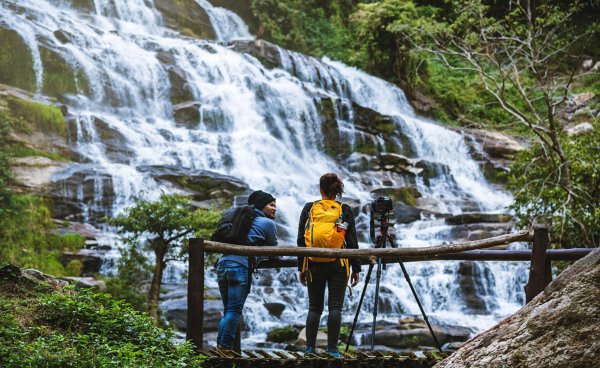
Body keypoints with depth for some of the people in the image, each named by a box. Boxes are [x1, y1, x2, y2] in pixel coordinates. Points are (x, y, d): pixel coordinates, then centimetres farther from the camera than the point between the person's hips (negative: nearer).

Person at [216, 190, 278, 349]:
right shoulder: (268, 223, 8)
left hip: (222, 263, 7)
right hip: (240, 266, -7)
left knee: (228, 310, 12)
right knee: (234, 311, -7)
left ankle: (220, 346, 8)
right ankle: (225, 346, -13)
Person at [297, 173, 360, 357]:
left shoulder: (308, 208, 5)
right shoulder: (345, 210, 2)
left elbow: (301, 240, 5)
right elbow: (352, 242, 1)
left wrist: (301, 267, 11)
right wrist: (356, 268, 6)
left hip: (314, 264, 2)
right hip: (338, 265, -1)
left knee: (314, 307, 7)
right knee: (335, 306, -1)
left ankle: (310, 347, 4)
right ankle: (332, 348, -5)